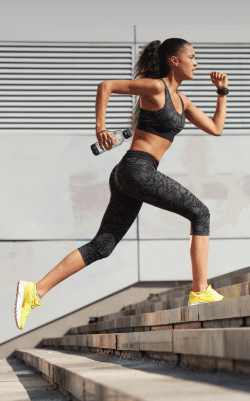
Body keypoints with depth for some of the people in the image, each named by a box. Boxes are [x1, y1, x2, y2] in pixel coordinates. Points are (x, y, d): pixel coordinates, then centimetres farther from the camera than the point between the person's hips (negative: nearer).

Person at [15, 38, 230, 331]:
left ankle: (35, 290, -5)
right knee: (200, 214, -1)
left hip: (126, 178, 9)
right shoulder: (154, 86, -5)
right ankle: (200, 291, 0)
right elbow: (105, 85, -8)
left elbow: (216, 129, 24)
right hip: (138, 170, -9)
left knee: (101, 246, 1)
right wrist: (100, 127, -12)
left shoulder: (181, 100, 22)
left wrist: (222, 91, 20)